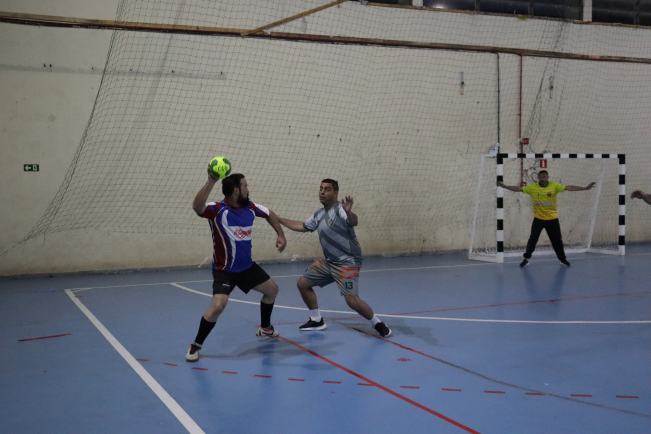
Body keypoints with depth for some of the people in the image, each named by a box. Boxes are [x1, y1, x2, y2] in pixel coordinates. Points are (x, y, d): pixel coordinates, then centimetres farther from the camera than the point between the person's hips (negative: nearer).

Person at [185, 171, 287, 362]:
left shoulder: (250, 207, -4)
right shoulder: (217, 210, -22)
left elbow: (270, 215, 17)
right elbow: (197, 206, -45)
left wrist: (280, 235, 8)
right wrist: (210, 182, -53)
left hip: (247, 266, 7)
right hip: (224, 270, -7)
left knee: (272, 289, 20)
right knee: (218, 306, -25)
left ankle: (265, 328, 44)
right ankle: (196, 345, -4)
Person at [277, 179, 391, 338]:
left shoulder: (339, 209, -17)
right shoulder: (319, 215, 9)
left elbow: (354, 222, -37)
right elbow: (302, 226, 24)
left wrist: (348, 212, -59)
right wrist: (278, 219, 25)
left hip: (347, 263, -9)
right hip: (328, 262, 9)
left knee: (352, 300, -22)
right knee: (302, 284, 11)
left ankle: (378, 324, 2)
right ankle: (317, 321, 25)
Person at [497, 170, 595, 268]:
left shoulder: (554, 186, -9)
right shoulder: (532, 187, -7)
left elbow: (568, 188, -12)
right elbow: (518, 188, -8)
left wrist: (585, 188, -17)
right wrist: (504, 186, -15)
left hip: (552, 219, 0)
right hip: (538, 219, 0)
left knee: (557, 240, 9)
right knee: (532, 239, -1)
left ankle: (562, 259, 26)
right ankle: (526, 259, 13)